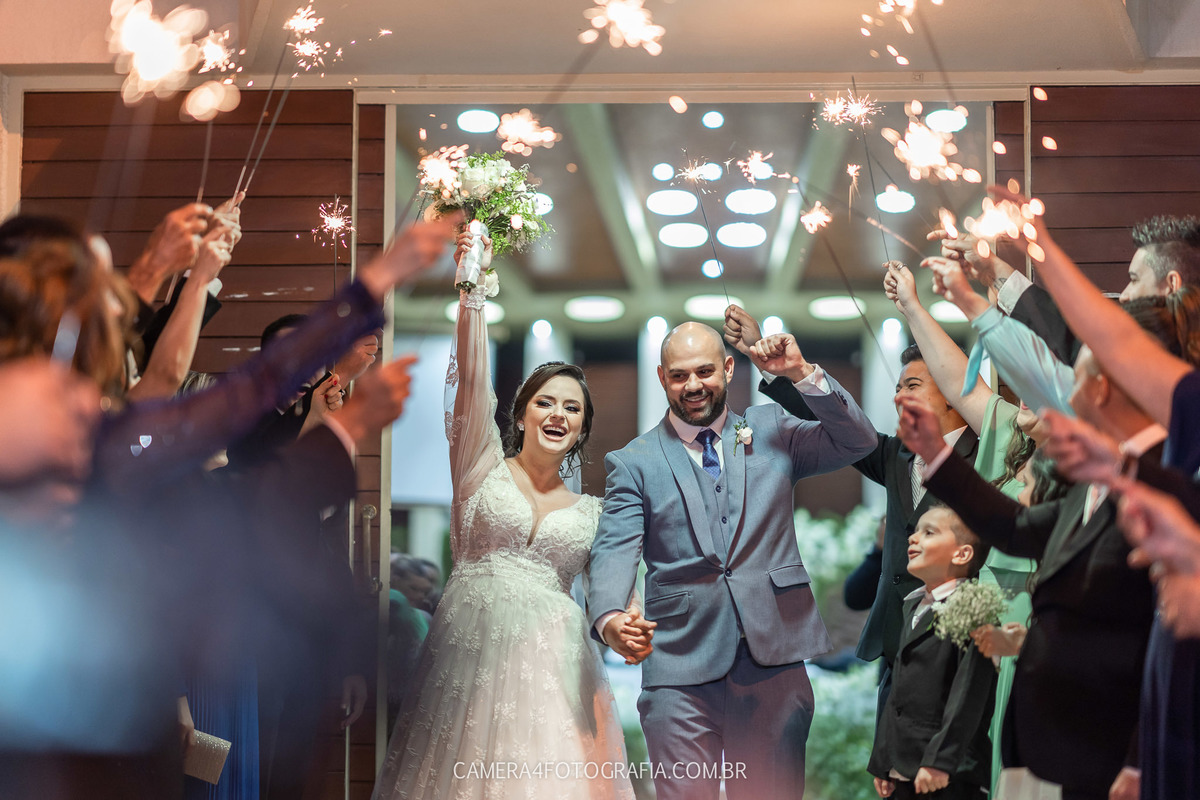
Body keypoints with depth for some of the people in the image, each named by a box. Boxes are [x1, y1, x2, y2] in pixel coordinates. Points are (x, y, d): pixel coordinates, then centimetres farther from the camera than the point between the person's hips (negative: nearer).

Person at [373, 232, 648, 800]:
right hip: (469, 655, -2)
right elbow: (472, 376, -3)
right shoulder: (484, 470, 8)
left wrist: (628, 631, -12)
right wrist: (473, 287, -11)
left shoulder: (592, 513, 14)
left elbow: (615, 593, 11)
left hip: (550, 667, 2)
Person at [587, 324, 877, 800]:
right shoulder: (633, 463, 7)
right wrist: (609, 617, -25)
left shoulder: (772, 433, 14)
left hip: (774, 658, 2)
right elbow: (614, 551, -5)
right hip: (681, 670, -1)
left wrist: (803, 373, -3)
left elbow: (858, 442, 7)